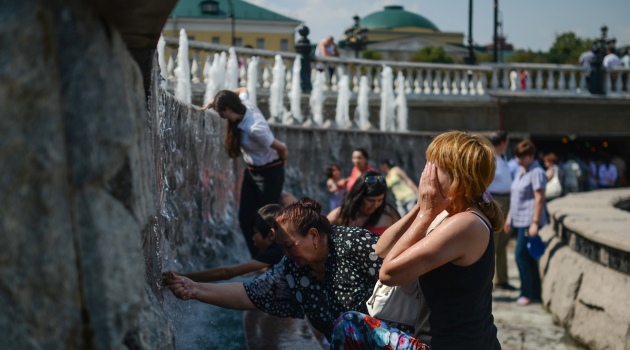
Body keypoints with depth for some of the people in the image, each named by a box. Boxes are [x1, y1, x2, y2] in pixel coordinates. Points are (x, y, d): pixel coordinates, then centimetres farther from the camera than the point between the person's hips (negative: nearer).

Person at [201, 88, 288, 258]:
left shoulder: (254, 129, -35)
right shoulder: (245, 104, -11)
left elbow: (282, 148, -24)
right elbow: (242, 90, 14)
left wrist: (280, 162, 0)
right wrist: (213, 102, 7)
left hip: (269, 173, -9)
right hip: (251, 171, 9)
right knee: (245, 218, 9)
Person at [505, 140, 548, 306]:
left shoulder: (536, 173, -11)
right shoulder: (519, 172, 17)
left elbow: (539, 199, -16)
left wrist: (535, 223, -21)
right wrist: (509, 218, 21)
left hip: (529, 221, -9)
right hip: (518, 221, 9)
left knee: (521, 255, -11)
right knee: (527, 257, 10)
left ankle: (528, 293, -5)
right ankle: (535, 293, 16)